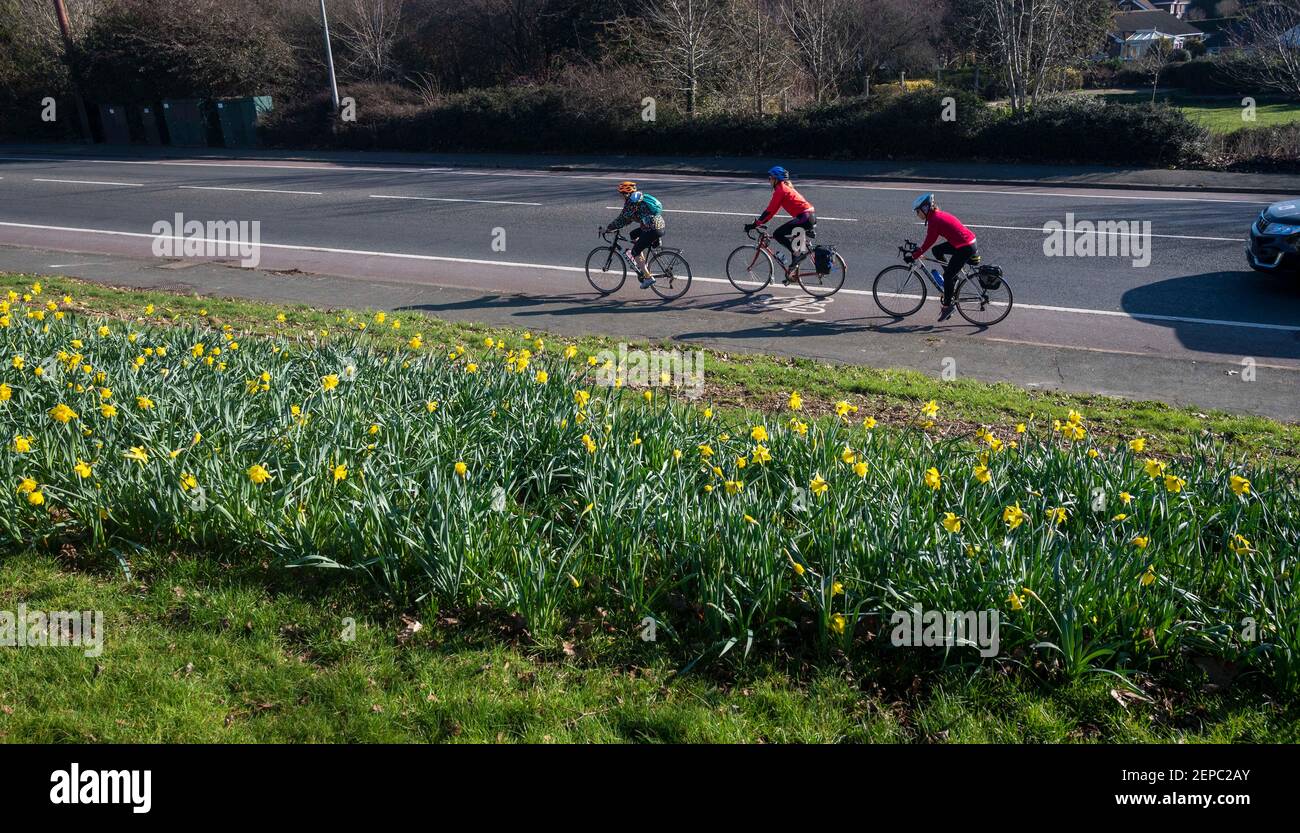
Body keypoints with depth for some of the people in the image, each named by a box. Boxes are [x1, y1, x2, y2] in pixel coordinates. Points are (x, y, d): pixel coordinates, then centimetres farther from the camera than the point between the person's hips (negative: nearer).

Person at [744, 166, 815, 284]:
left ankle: (798, 253, -4)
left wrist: (755, 224, -7)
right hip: (811, 216, 10)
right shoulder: (785, 187, 22)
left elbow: (770, 210, -11)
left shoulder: (780, 190, -8)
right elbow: (773, 210, 24)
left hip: (804, 217, -10)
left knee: (778, 234, -7)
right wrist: (760, 222, 22)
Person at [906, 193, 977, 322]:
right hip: (969, 240, 9)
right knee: (937, 250, 19)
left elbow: (928, 243, -14)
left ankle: (947, 306, 10)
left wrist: (913, 257, -8)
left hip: (965, 248, -9)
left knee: (948, 277, -1)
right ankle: (953, 277, 21)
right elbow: (930, 240, 22)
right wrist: (918, 248, 21)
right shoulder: (939, 215, 12)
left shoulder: (934, 220, -16)